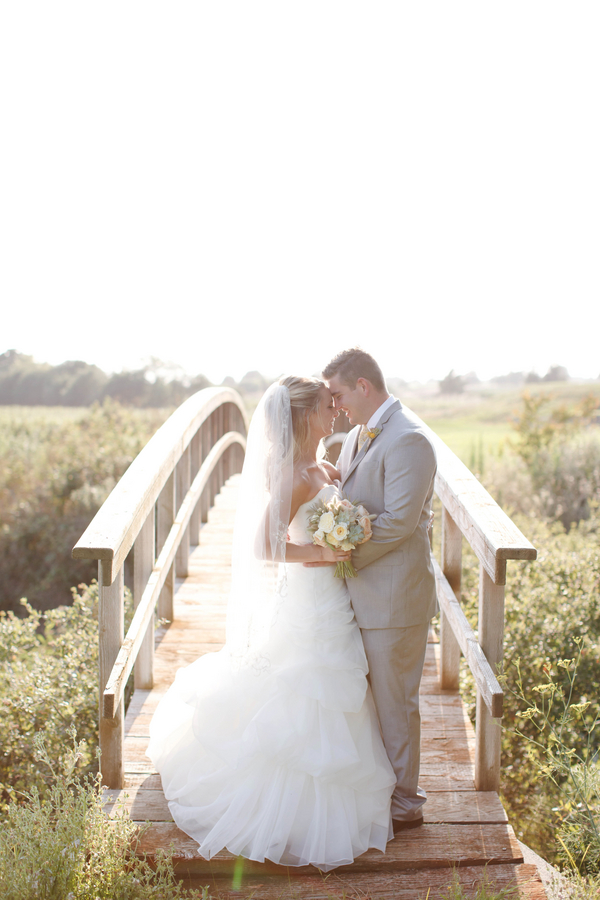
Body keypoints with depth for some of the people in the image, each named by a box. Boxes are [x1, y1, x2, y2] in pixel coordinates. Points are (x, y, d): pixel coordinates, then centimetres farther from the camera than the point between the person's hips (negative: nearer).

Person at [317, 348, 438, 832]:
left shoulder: (408, 440, -19)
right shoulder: (359, 435, 11)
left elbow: (398, 521, -23)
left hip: (394, 595, -9)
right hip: (364, 591, 9)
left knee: (395, 701, 5)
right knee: (367, 696, 21)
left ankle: (403, 805, 22)